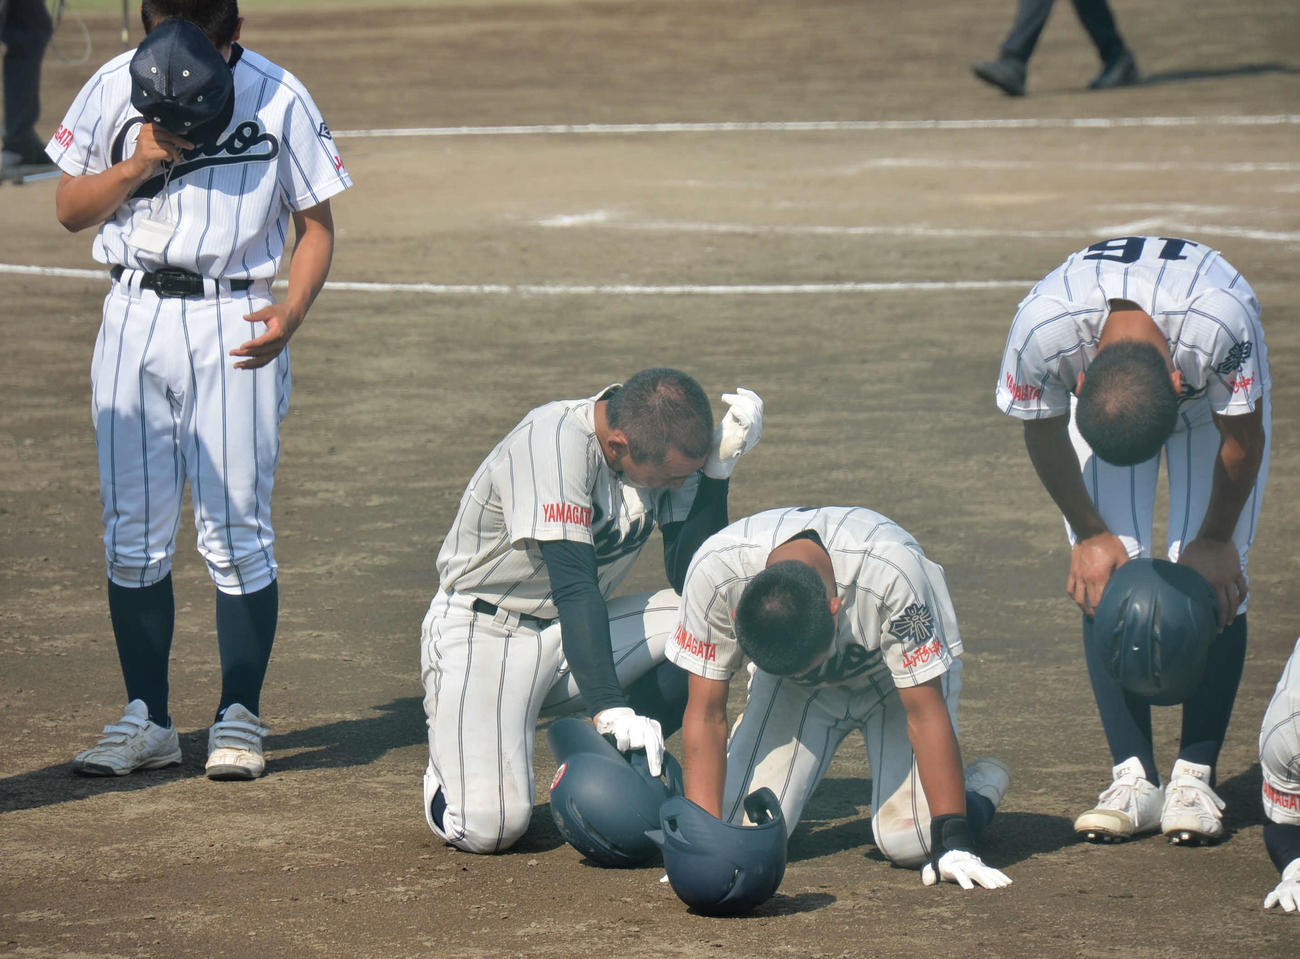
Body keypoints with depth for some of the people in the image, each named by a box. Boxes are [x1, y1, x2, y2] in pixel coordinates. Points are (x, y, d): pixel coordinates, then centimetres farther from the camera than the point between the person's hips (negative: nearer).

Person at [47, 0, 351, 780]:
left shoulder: (279, 99, -5)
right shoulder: (114, 89, 0)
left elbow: (316, 224, 2)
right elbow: (71, 209, 6)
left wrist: (291, 313, -13)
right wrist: (137, 165, -12)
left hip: (232, 327, -3)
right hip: (136, 317, 3)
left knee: (237, 532, -1)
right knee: (134, 532, 5)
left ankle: (239, 718, 10)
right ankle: (147, 720, 13)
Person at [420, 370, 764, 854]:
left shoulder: (668, 450, -8)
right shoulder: (553, 444, -28)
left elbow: (690, 578, -10)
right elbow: (574, 587, -35)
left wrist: (717, 469, -21)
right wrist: (611, 708, -44)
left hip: (575, 633, 7)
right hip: (481, 634, -6)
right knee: (490, 828, -25)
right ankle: (451, 761, 11)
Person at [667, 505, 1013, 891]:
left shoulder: (892, 572, -40)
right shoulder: (714, 571, -34)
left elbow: (925, 714, -30)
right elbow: (706, 716, -23)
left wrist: (953, 841, -29)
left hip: (893, 679, -2)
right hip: (787, 688, 2)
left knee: (911, 841, -18)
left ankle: (978, 784, 15)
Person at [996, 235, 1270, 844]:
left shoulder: (1222, 320, -44)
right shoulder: (1042, 328, -39)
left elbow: (1243, 436, -21)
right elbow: (1042, 433, -15)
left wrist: (1216, 539, -10)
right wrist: (1090, 534, -7)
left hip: (1215, 398, -1)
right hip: (1096, 386, 1)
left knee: (1210, 573, -14)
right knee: (1107, 577, -13)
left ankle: (1194, 777, -10)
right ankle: (1134, 779, -9)